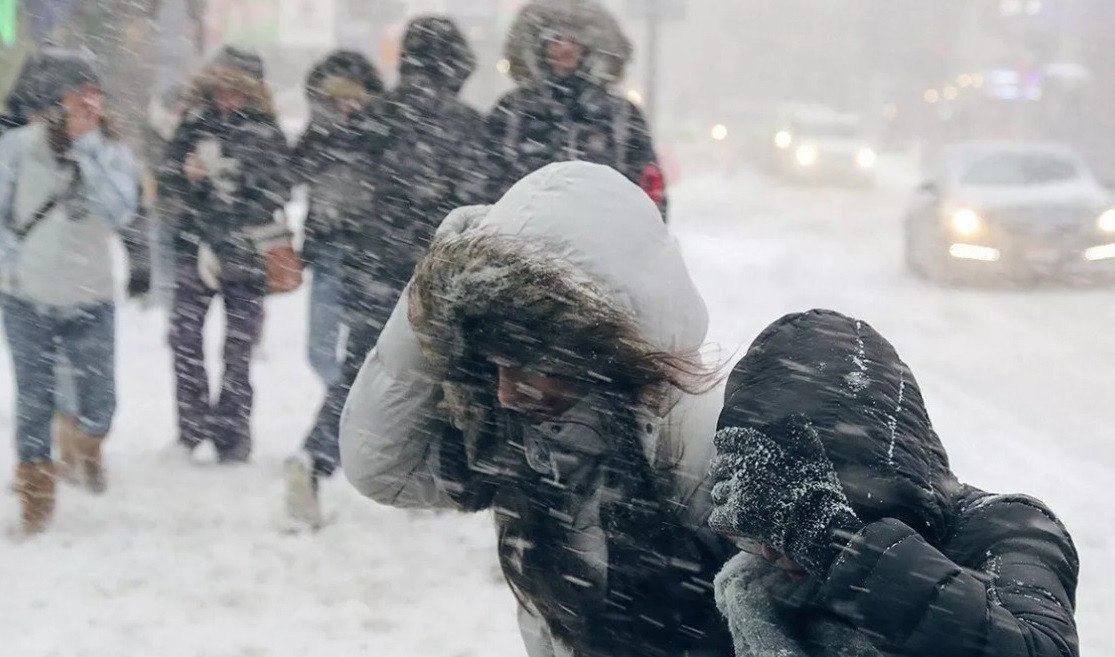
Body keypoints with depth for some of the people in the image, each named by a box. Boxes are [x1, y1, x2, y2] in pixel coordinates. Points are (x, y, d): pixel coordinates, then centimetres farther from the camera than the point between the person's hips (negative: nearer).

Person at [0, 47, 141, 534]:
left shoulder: (111, 152, -2)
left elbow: (119, 211, -19)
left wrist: (87, 146, -22)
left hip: (91, 300, 2)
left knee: (99, 402, 3)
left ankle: (83, 448, 36)